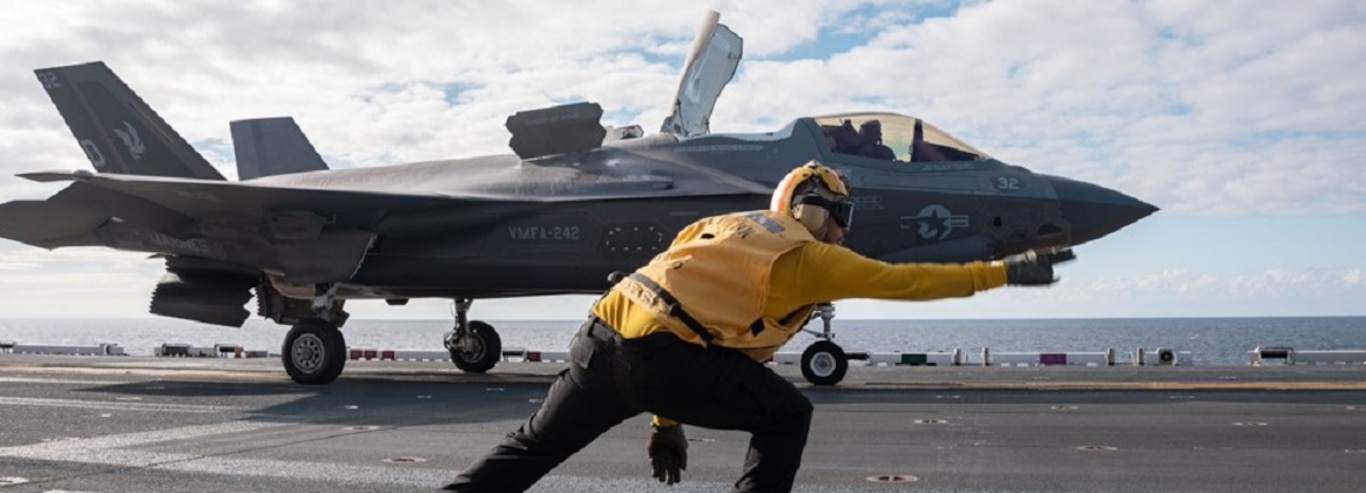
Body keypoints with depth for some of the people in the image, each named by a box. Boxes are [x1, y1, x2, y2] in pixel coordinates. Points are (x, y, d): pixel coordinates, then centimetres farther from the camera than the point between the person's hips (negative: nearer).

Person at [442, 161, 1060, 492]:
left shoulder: (718, 224, 29)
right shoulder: (807, 256, 9)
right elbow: (904, 280, 9)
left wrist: (665, 419, 30)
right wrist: (1005, 271, 19)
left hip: (602, 335, 7)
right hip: (661, 354, -7)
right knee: (787, 414, 13)